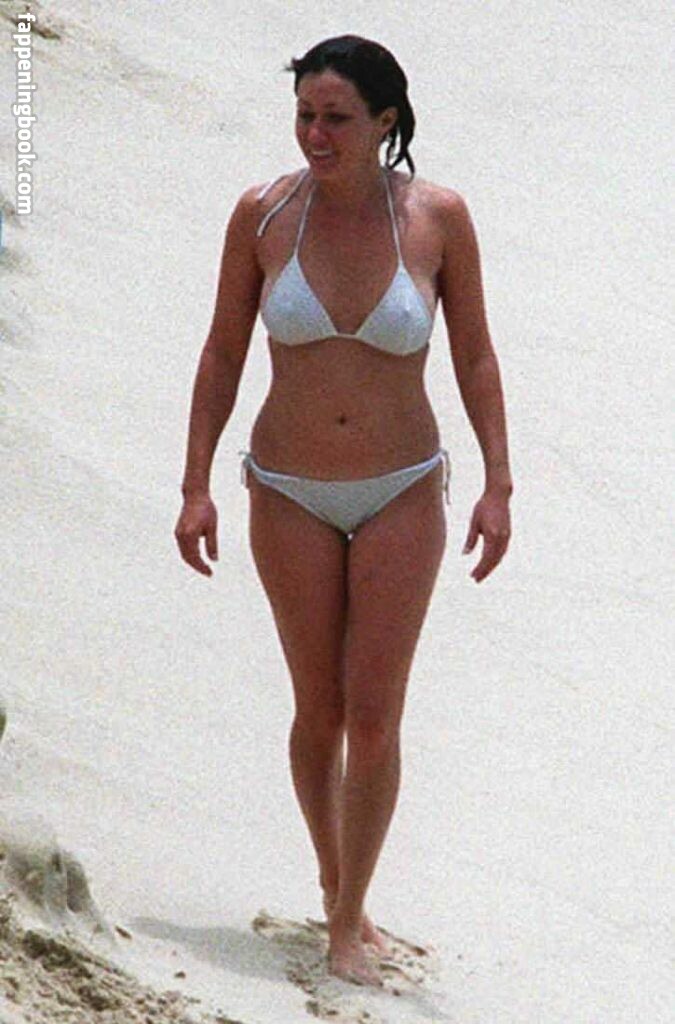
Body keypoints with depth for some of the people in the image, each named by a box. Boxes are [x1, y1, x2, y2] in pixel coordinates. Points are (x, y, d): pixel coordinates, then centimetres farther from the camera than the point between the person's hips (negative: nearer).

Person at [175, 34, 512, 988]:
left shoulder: (438, 217, -11)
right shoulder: (262, 214, -9)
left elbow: (474, 356, 0)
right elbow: (223, 353, 1)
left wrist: (498, 486, -4)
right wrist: (196, 486, 0)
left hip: (403, 496, -1)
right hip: (290, 496, 1)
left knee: (374, 718, -4)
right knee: (319, 712, 9)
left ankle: (349, 919, 10)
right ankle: (335, 881, 31)